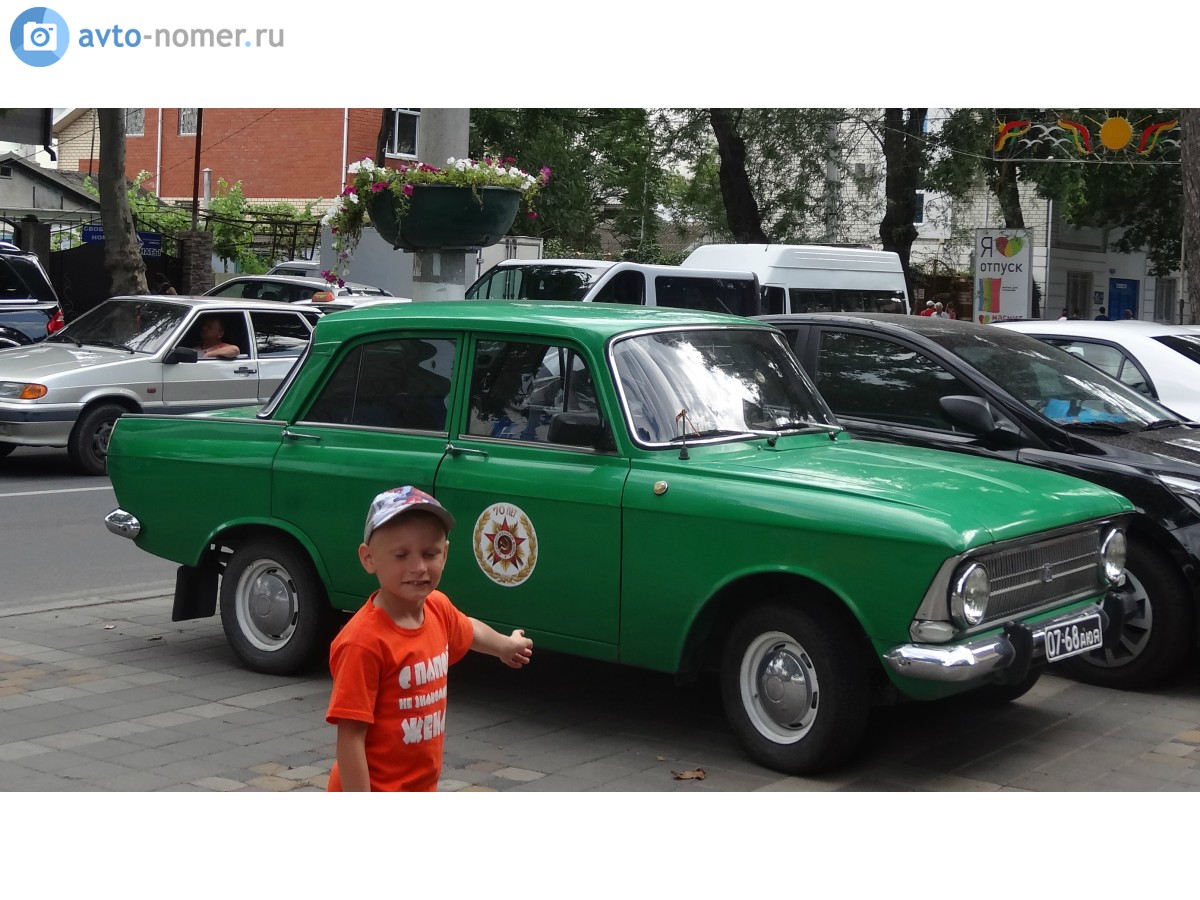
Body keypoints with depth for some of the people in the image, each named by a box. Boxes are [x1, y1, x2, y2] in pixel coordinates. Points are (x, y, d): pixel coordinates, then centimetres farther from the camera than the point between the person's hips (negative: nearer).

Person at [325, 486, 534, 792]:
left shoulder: (438, 609, -1)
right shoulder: (364, 641, -27)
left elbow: (468, 631, 24)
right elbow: (350, 738, -26)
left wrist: (506, 645, 44)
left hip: (421, 790, 9)